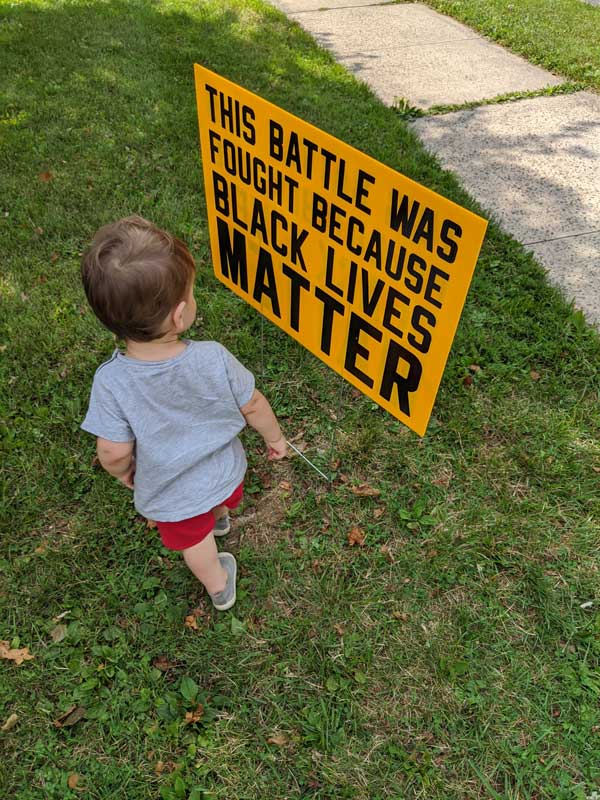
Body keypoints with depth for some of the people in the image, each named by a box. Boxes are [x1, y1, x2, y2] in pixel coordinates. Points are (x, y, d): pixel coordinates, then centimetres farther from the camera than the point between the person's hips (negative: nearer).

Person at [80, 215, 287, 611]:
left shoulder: (110, 382, -33)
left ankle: (219, 587, 57)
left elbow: (114, 453, -23)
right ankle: (220, 516, 73)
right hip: (225, 471, 2)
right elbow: (253, 406, -16)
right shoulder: (214, 359, -32)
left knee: (194, 538, 30)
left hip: (171, 493, -1)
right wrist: (275, 438, 4)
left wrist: (123, 471, 1)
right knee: (216, 501, 38)